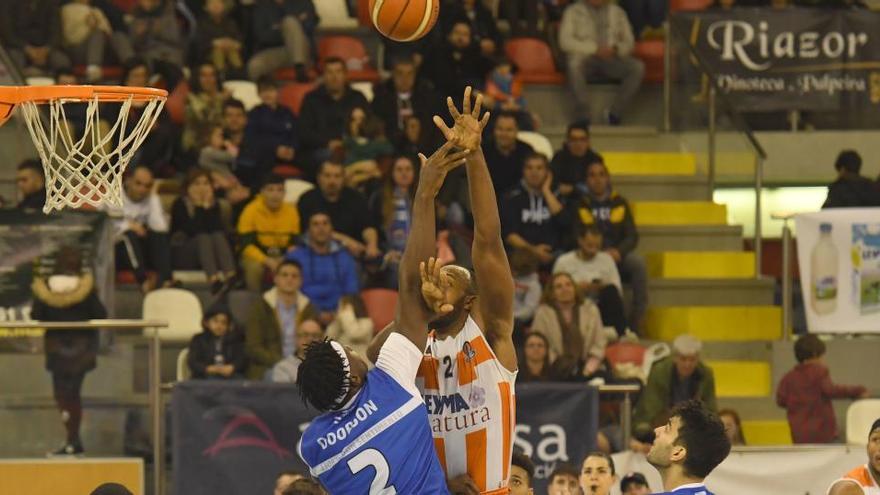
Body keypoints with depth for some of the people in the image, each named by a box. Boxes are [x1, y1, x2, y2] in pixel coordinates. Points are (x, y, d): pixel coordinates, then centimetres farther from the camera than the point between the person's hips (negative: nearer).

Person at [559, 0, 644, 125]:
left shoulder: (617, 12, 17)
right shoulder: (574, 12, 8)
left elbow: (629, 43, 14)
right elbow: (565, 41, -5)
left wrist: (616, 49, -10)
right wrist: (595, 49, -16)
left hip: (612, 59, 3)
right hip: (585, 58, -3)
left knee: (638, 67, -26)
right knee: (574, 65, -39)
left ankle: (614, 112, -22)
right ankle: (586, 115, -36)